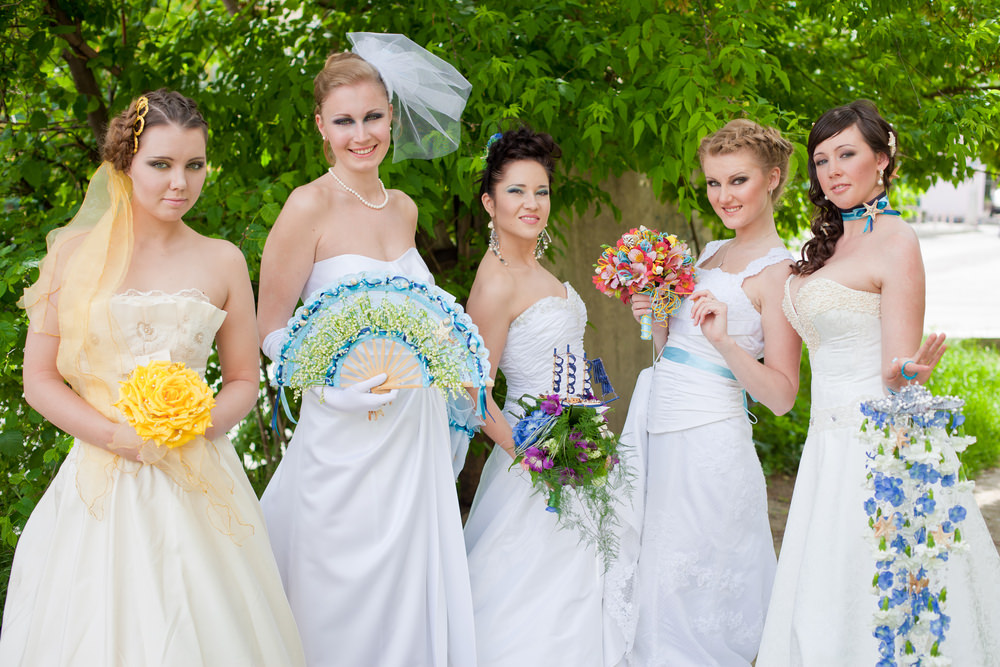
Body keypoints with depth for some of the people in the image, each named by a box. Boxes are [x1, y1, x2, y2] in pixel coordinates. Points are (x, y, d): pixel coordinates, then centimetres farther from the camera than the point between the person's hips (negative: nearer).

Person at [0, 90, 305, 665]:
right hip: (100, 481, -1)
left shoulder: (223, 261, 5)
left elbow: (244, 381, 10)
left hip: (195, 483, 1)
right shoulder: (75, 252, 2)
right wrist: (118, 435, -12)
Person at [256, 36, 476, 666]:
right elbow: (273, 329, -8)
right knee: (346, 598, 4)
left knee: (413, 590, 11)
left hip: (415, 426, 6)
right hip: (346, 435, -6)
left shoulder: (404, 208, 8)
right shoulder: (310, 206, -11)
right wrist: (343, 387, -21)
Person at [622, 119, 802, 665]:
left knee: (688, 587, -1)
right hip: (658, 427, 8)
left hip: (706, 440, -8)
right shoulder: (710, 254, 15)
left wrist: (725, 339, -25)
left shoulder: (777, 271, -9)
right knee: (652, 579, 12)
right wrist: (654, 317, 2)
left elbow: (781, 396, -13)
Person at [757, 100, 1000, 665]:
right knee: (821, 617, 14)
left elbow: (897, 375, -17)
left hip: (875, 444, -9)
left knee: (871, 613, -1)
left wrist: (907, 376, -38)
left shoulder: (894, 241, -13)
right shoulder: (832, 241, 13)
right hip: (829, 444, 9)